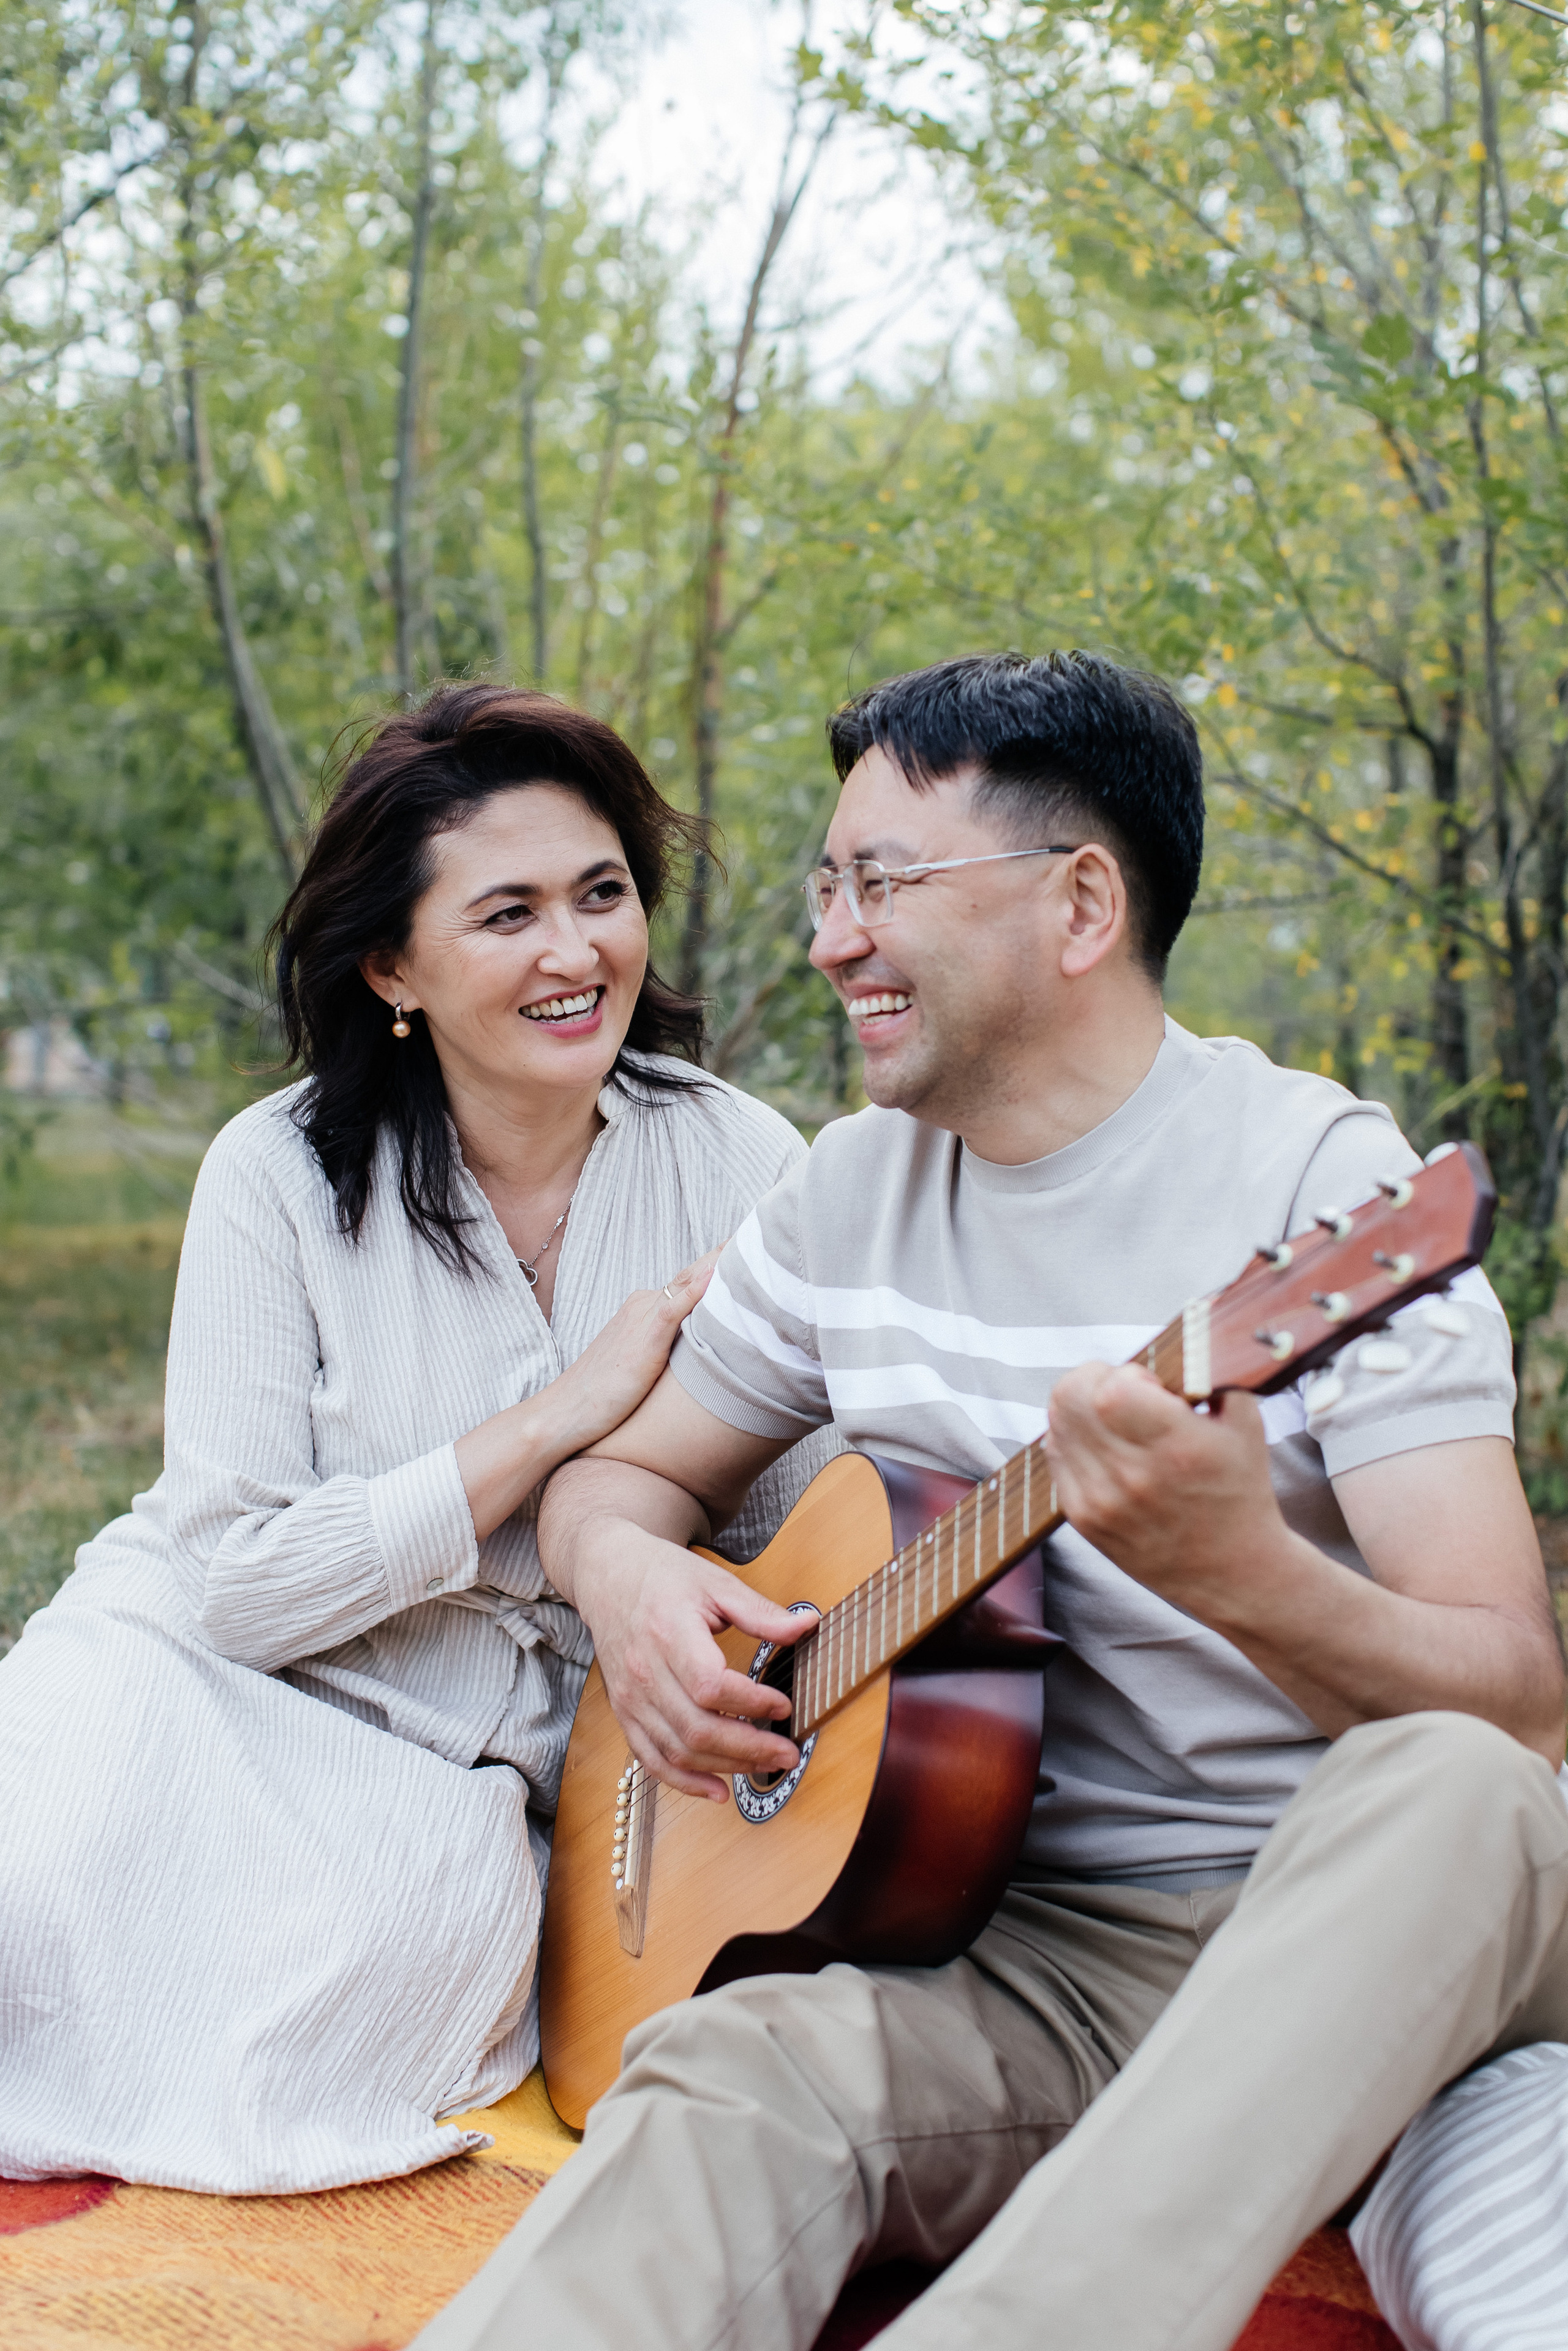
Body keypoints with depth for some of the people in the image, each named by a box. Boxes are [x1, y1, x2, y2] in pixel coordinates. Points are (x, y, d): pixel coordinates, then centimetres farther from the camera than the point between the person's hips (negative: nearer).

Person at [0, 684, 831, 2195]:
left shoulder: (742, 1167, -5)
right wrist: (559, 1418, -19)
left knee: (435, 1899, -31)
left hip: (481, 1782, 2)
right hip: (208, 1678, -2)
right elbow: (240, 1585, -14)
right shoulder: (284, 1175, -9)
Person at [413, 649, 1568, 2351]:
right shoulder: (852, 1190, 8)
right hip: (1030, 1942, 3)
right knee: (741, 2060, -31)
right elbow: (622, 1471, 19)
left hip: (1341, 1921, -2)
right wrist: (628, 1571, -7)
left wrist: (1242, 1571, -40)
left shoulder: (1315, 1176, -10)